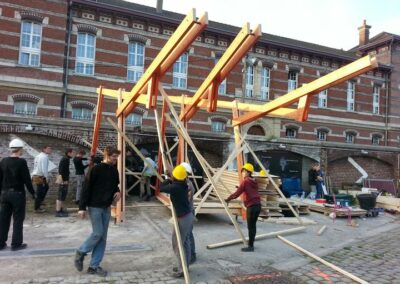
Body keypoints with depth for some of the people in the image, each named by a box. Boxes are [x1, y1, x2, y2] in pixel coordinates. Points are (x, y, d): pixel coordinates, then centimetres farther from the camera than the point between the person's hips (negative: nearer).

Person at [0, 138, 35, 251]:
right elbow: (27, 179, -14)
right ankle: (16, 244, 9)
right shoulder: (21, 162, -14)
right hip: (18, 193, -6)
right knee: (18, 220, 4)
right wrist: (32, 193, -5)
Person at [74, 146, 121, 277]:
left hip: (107, 207, 6)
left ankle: (94, 266, 16)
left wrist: (117, 192, -3)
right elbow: (86, 188, -13)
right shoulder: (96, 169, -13)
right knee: (97, 233, -6)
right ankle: (81, 252, 21)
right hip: (94, 206, -6)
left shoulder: (114, 171, 6)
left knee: (103, 237, 6)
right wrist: (82, 207, -14)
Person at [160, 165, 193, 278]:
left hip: (182, 218, -9)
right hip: (189, 216, 9)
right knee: (185, 242, 18)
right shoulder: (184, 185, 2)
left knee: (178, 244, 2)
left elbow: (161, 188, -11)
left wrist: (168, 180, 5)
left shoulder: (174, 187, -22)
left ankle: (182, 270, 8)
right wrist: (171, 181, 16)